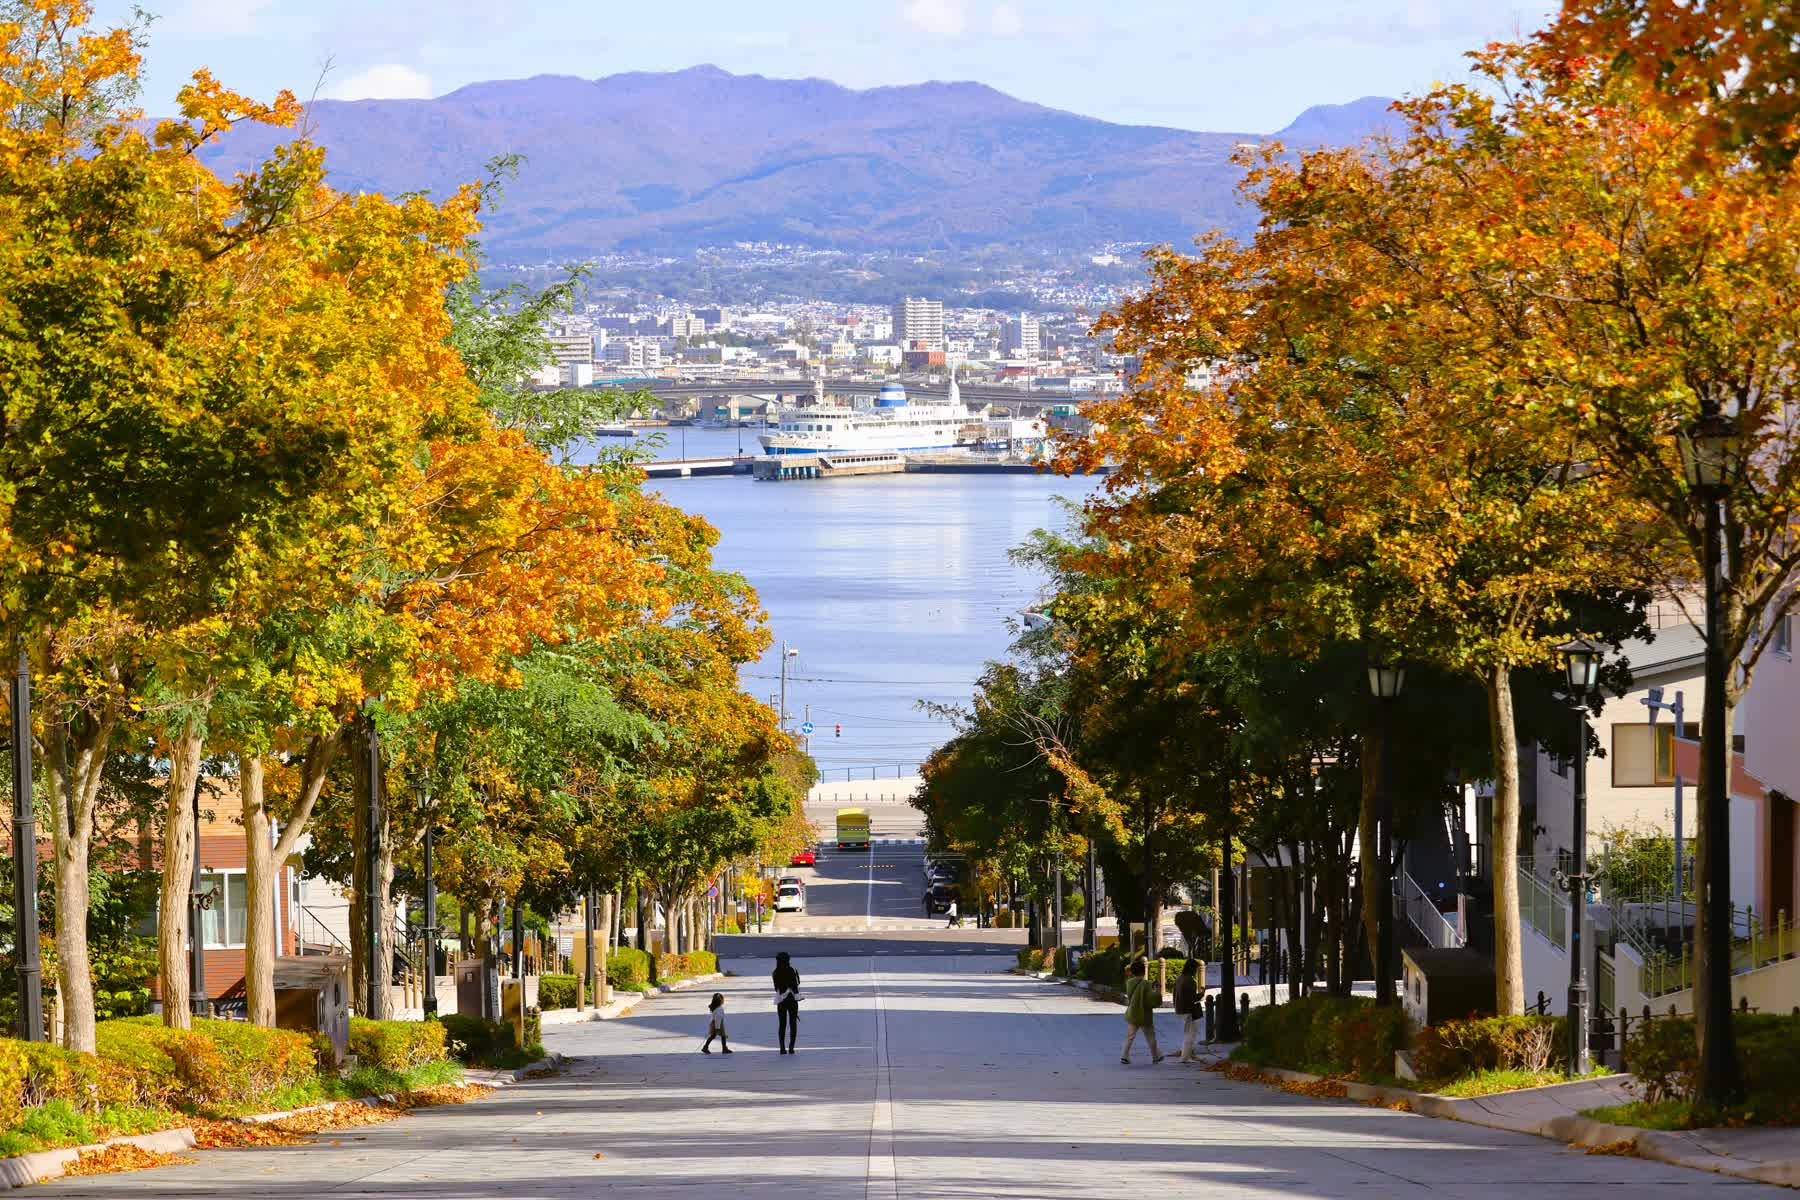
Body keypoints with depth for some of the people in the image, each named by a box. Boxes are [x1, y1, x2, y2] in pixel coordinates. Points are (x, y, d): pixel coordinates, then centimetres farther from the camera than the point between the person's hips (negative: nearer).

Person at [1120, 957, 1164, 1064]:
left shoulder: (1129, 983, -3)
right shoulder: (1145, 984, -20)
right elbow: (1152, 1000, -21)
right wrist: (1157, 991, -4)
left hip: (1131, 1015, 4)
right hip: (1144, 1016, -4)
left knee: (1130, 1037, 10)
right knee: (1150, 1037, 13)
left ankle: (1124, 1055, -3)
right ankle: (1156, 1056, 25)